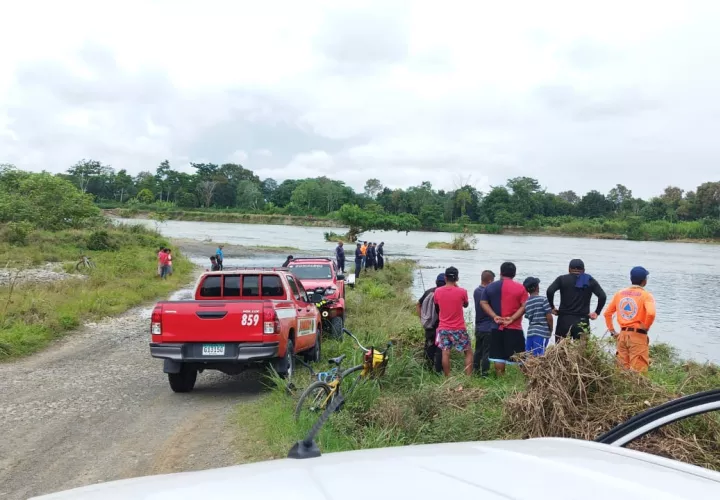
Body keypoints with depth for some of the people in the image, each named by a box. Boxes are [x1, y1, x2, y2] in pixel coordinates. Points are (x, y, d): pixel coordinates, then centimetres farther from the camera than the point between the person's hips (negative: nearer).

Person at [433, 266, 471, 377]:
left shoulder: (437, 291, -5)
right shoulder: (462, 291, -12)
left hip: (443, 328, 2)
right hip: (459, 328, -2)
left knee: (445, 353, 6)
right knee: (468, 352, 10)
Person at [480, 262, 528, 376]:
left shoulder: (490, 287, 6)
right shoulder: (520, 288, -2)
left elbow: (483, 303, 2)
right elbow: (525, 306, -9)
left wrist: (494, 316, -6)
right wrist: (512, 319, -13)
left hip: (497, 327, 3)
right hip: (514, 328, -2)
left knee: (499, 356, 7)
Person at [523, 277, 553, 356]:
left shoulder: (526, 302, 9)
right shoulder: (543, 299, -7)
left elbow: (529, 317, 9)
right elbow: (549, 317, -9)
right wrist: (551, 330, 7)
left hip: (530, 332, 5)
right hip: (542, 332, -5)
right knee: (538, 356, -6)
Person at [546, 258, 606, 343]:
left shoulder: (562, 279, 4)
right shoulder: (590, 281, 8)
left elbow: (550, 291, -12)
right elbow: (602, 296, -3)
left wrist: (552, 307, 0)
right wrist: (597, 312, 5)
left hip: (564, 320, -1)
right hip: (582, 322, 1)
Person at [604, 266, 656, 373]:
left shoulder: (620, 293, 9)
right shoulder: (646, 295, -8)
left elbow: (607, 313, 12)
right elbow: (651, 313, -25)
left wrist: (612, 331, 17)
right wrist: (646, 327, -8)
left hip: (622, 335, 6)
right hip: (638, 336, -5)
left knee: (623, 369, 12)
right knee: (638, 370, -3)